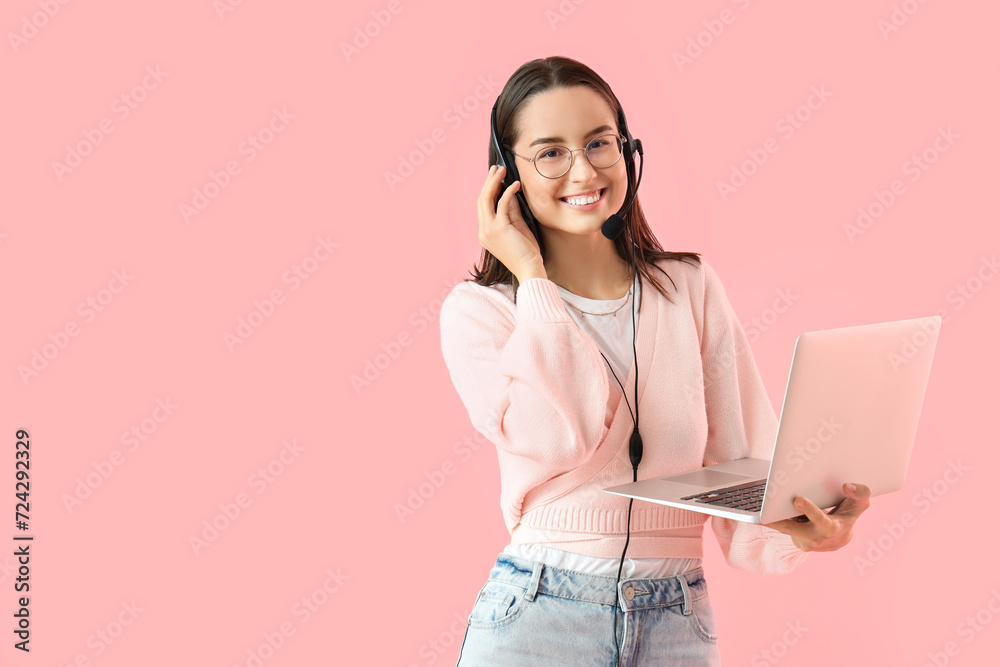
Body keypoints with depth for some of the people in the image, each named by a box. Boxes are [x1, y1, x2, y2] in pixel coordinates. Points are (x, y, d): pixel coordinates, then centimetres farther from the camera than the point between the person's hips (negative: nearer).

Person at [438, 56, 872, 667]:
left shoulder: (692, 288, 6)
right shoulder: (476, 310, -1)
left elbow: (741, 458, 1)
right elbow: (557, 439, -18)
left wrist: (794, 529, -20)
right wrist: (534, 279, -9)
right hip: (538, 613, -2)